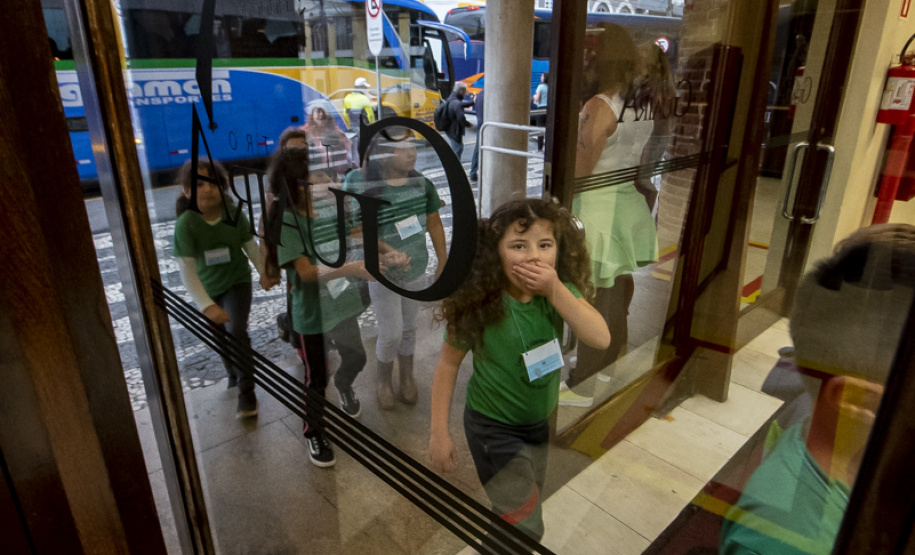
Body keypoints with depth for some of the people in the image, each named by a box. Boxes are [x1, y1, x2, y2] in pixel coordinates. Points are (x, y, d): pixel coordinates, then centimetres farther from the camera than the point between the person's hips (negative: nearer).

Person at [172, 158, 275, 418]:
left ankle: (247, 391, -5)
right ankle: (234, 376, 45)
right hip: (207, 290, 1)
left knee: (236, 331, -18)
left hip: (237, 282, -1)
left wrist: (263, 271, -12)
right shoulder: (185, 224, -25)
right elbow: (186, 269, -28)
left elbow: (250, 245, -4)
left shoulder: (235, 214, -19)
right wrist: (206, 305, -34)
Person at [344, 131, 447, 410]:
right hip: (383, 275, -4)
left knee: (409, 328, 19)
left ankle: (406, 377, 43)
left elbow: (434, 223, 2)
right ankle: (383, 379, 35)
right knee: (391, 334, 5)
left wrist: (443, 261, 6)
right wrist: (387, 252, -35)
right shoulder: (367, 188, -21)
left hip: (417, 271, 4)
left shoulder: (422, 183, -8)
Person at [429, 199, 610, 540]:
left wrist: (555, 291, -32)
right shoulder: (480, 305, -25)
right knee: (525, 527, 1)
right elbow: (448, 363, -14)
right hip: (494, 427, -5)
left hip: (542, 421, 5)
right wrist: (439, 431, -12)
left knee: (529, 498, 26)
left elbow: (600, 339, -23)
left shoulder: (562, 290, -14)